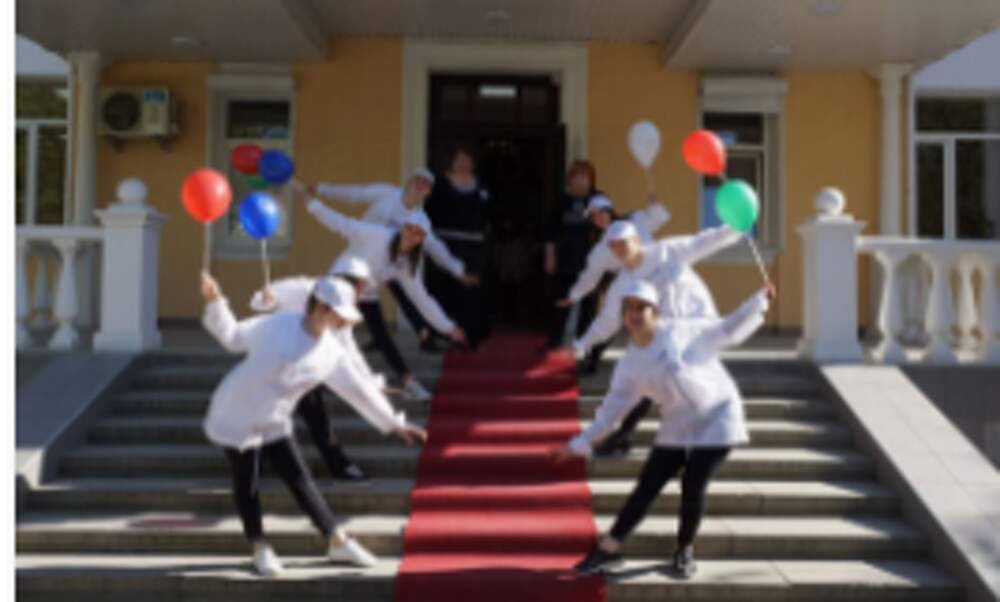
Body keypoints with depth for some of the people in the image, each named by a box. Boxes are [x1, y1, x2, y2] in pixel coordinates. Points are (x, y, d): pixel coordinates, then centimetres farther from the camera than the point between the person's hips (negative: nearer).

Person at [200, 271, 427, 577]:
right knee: (247, 483, 2)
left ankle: (337, 541, 16)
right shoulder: (277, 325, -16)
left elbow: (358, 388, 3)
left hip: (274, 423, 4)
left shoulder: (331, 353, -3)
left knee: (299, 479, 4)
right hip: (236, 416, -4)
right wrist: (215, 302, -18)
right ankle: (259, 548, 21)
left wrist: (394, 424, 4)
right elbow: (232, 335, -4)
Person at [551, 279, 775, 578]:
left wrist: (760, 301, -8)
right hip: (678, 426, 4)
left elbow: (728, 330, -1)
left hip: (716, 418, -4)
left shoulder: (681, 330, -12)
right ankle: (607, 550, 11)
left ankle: (684, 551, 15)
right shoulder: (629, 364, 0)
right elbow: (613, 407, 5)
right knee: (646, 486, 0)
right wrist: (579, 444, 3)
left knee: (693, 487, -11)